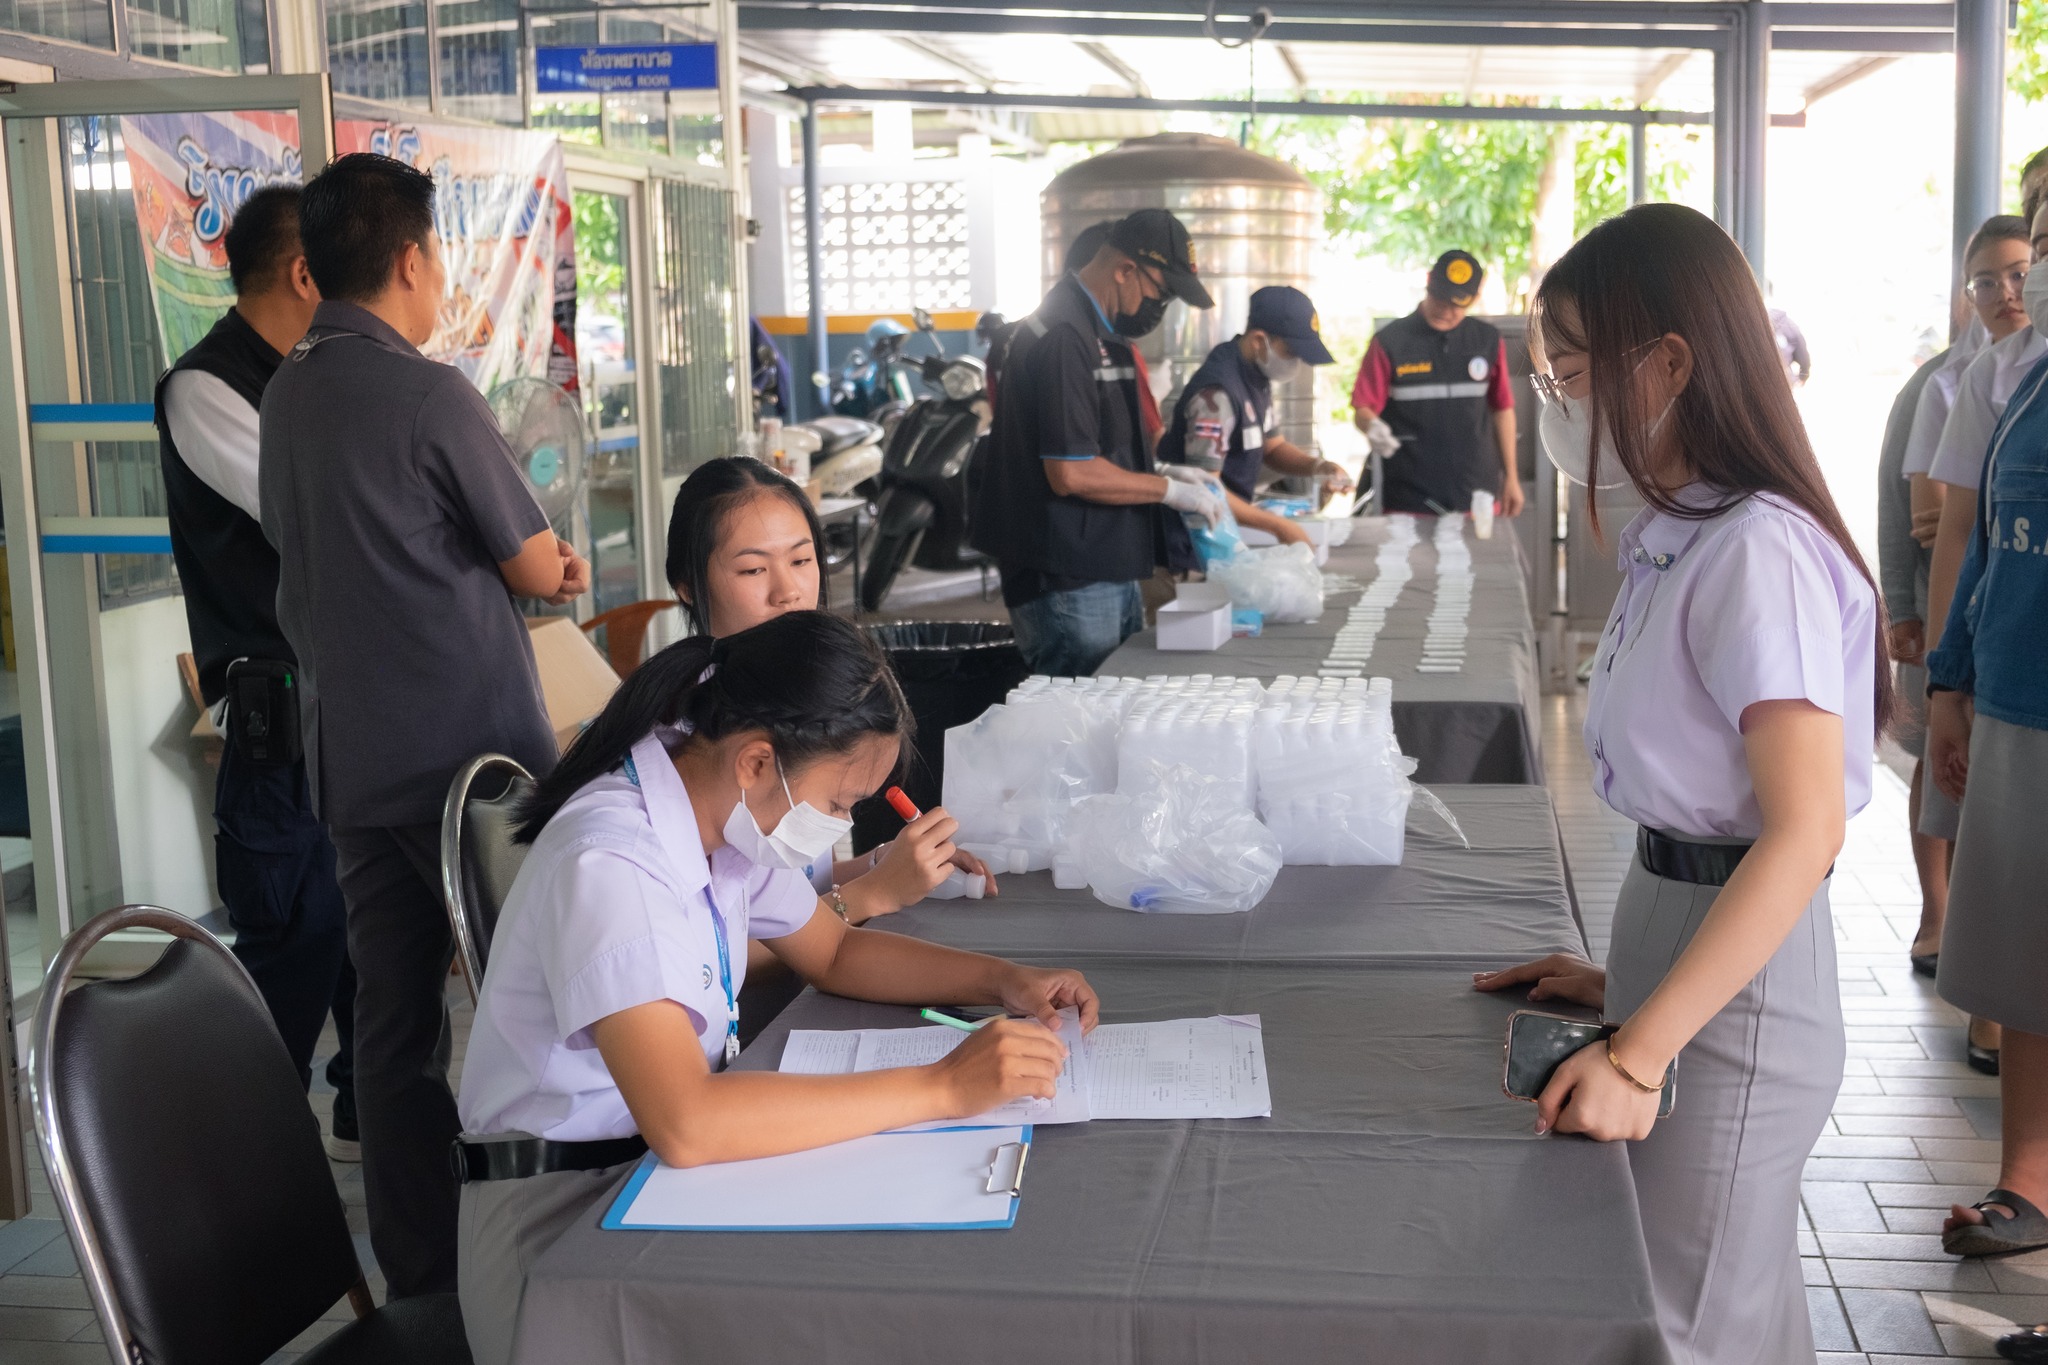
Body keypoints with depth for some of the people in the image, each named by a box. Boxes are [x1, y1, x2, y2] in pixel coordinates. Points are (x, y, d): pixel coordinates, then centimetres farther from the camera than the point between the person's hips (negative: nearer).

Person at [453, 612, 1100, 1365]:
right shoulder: (606, 867, -28)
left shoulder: (725, 813, -1)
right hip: (564, 1214, -8)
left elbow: (835, 952, 15)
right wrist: (941, 1087, -34)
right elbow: (683, 1125, -39)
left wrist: (1002, 981, -3)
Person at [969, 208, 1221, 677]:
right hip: (1069, 582, -10)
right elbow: (1071, 473, -23)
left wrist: (1163, 471, 10)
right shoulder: (1064, 338, -19)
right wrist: (1169, 490, -13)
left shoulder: (1103, 333, 14)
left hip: (1112, 575, 10)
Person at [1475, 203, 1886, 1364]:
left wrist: (1641, 1051, -27)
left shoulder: (1757, 553, -20)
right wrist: (1629, 976, 13)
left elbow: (1804, 832, -25)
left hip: (1735, 990, -9)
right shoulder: (1680, 542, 8)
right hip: (1683, 939, 9)